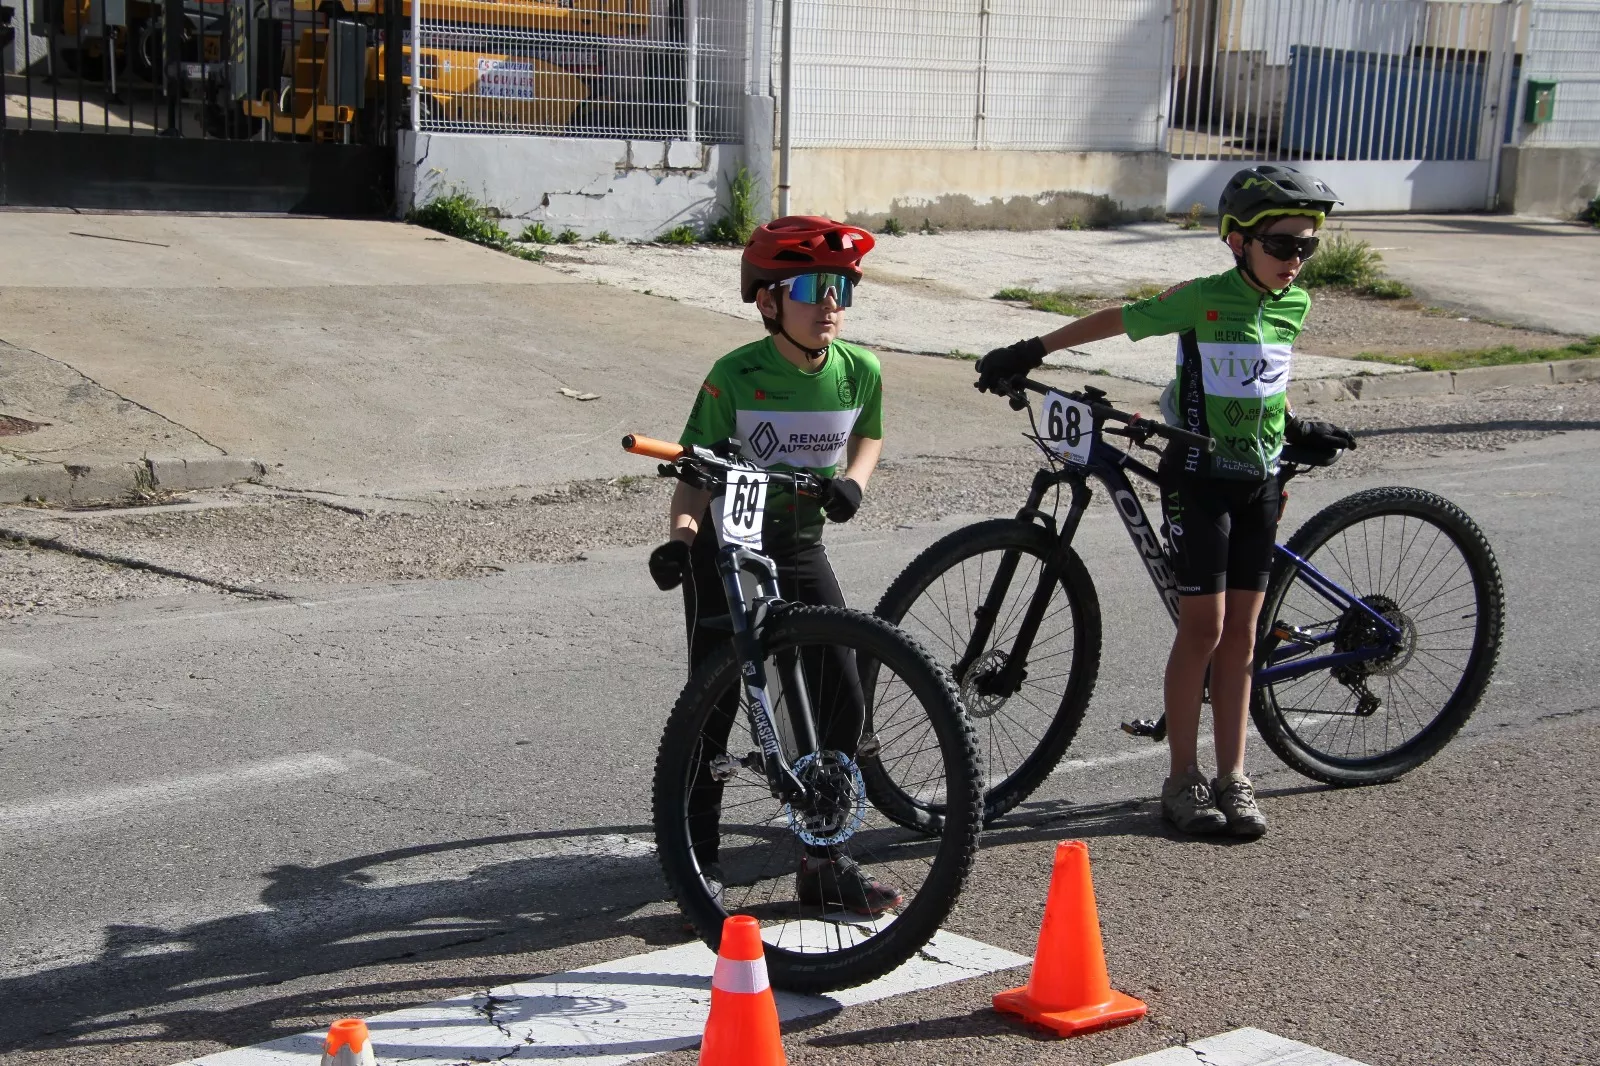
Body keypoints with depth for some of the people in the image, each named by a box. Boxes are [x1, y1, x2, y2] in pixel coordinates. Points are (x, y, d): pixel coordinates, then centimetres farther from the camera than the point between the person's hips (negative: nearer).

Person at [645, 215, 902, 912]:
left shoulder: (859, 371, -5)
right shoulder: (735, 377, -17)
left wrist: (852, 481, -5)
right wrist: (680, 535, -31)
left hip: (799, 548, 4)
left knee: (843, 701, -1)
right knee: (713, 709, -2)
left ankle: (825, 861, 14)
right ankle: (698, 864, 12)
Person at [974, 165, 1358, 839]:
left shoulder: (1294, 306, 4)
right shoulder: (1203, 299, -13)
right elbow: (1115, 321, -6)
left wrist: (1295, 428, 19)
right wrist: (1029, 352, -4)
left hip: (1259, 479, 5)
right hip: (1199, 474, -5)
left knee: (1240, 632, 7)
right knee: (1203, 626, -5)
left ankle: (1232, 777, 13)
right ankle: (1183, 777, 7)